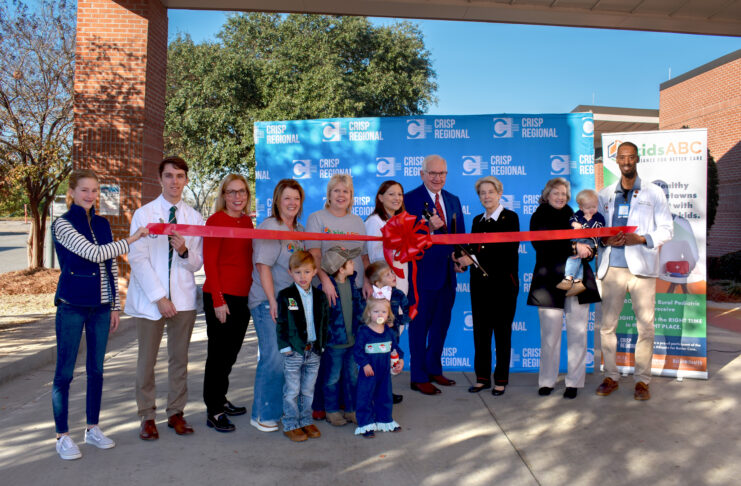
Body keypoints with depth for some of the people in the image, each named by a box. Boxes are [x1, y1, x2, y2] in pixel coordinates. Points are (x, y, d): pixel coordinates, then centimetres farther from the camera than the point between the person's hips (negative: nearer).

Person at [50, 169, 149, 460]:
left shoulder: (102, 224, 10)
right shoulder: (63, 224, -7)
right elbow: (94, 253, -20)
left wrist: (115, 305, 11)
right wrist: (132, 239, -18)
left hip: (100, 306, 5)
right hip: (72, 305, -5)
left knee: (96, 368, 12)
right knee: (65, 371, 3)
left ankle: (93, 428, 25)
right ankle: (62, 436, 16)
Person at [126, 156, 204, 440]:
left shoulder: (194, 218, 6)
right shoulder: (143, 214, 0)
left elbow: (198, 263, 5)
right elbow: (138, 259, -7)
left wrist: (184, 251, -18)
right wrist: (159, 297, -13)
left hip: (183, 299, 2)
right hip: (149, 299, -2)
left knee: (179, 358, 9)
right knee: (146, 360, 5)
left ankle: (176, 413, 23)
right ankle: (147, 417, 20)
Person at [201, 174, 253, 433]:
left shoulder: (247, 221, 12)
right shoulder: (216, 220, -8)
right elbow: (209, 262, -11)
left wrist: (252, 291, 11)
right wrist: (218, 300, -16)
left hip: (243, 296, 7)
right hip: (221, 297, -7)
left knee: (231, 352, 17)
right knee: (219, 353, 1)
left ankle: (220, 399, 33)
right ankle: (213, 411, 14)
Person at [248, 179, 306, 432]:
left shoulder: (301, 230, 15)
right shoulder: (269, 227, -8)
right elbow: (263, 266, -13)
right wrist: (272, 301, -18)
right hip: (268, 303, -7)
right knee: (273, 358, -9)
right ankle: (262, 415, 5)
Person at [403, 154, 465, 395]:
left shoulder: (453, 200, 13)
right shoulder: (410, 199, -8)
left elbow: (460, 235, 17)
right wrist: (428, 228, -29)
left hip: (447, 273, 7)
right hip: (423, 273, -7)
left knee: (441, 323, 17)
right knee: (419, 325, 2)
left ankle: (434, 369, 33)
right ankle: (418, 377, 15)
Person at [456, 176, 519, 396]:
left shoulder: (510, 217, -3)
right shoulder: (477, 220, 15)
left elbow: (508, 250, -15)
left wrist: (474, 258, -20)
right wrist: (463, 257, -6)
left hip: (503, 283, -5)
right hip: (480, 283, 5)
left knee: (502, 332, 3)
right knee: (480, 331, 7)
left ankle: (501, 379, 13)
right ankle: (482, 377, 18)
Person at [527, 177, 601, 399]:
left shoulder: (574, 216, 17)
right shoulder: (539, 217, 7)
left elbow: (591, 247, 17)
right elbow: (543, 245, -11)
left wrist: (585, 249, -6)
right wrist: (574, 247, -18)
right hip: (549, 282, -3)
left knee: (577, 332, 1)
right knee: (550, 334, -1)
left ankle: (574, 381, 12)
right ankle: (547, 381, 13)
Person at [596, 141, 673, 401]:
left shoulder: (654, 192, 8)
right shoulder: (605, 194, 15)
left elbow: (667, 229, 5)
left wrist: (641, 239, -12)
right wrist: (605, 239, -5)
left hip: (642, 267, -2)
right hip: (612, 267, 2)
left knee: (645, 326, 0)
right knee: (607, 325, 3)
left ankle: (642, 380, 12)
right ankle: (611, 376, 16)